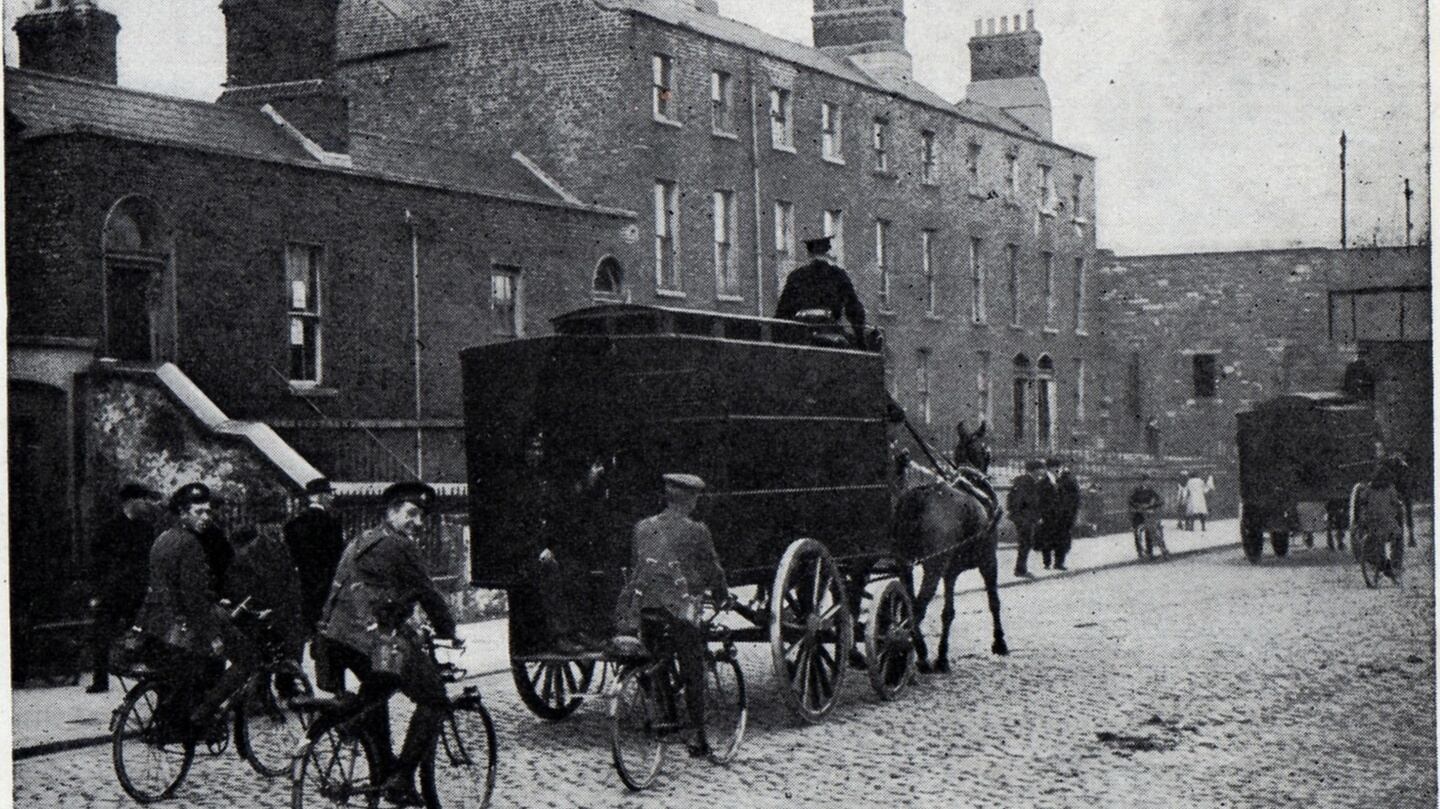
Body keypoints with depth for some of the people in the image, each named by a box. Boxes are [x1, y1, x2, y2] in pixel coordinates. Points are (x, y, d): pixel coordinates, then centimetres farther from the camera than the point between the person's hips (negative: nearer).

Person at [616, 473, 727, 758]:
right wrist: (722, 595, 22)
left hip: (645, 608, 4)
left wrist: (624, 615, 24)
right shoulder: (696, 531, -4)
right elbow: (712, 569, 4)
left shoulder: (643, 527, 10)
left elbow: (633, 570, 16)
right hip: (681, 609, -4)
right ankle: (699, 738, 8)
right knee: (693, 675, 5)